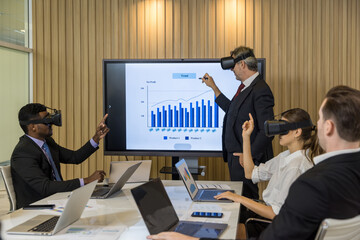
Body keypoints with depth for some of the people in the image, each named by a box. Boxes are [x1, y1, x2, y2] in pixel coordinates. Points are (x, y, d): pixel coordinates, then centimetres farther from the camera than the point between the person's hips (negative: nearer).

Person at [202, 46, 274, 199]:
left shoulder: (260, 91, -19)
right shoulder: (245, 86, 12)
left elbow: (267, 131, -22)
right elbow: (233, 110, 26)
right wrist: (214, 87, 27)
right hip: (235, 157, 10)